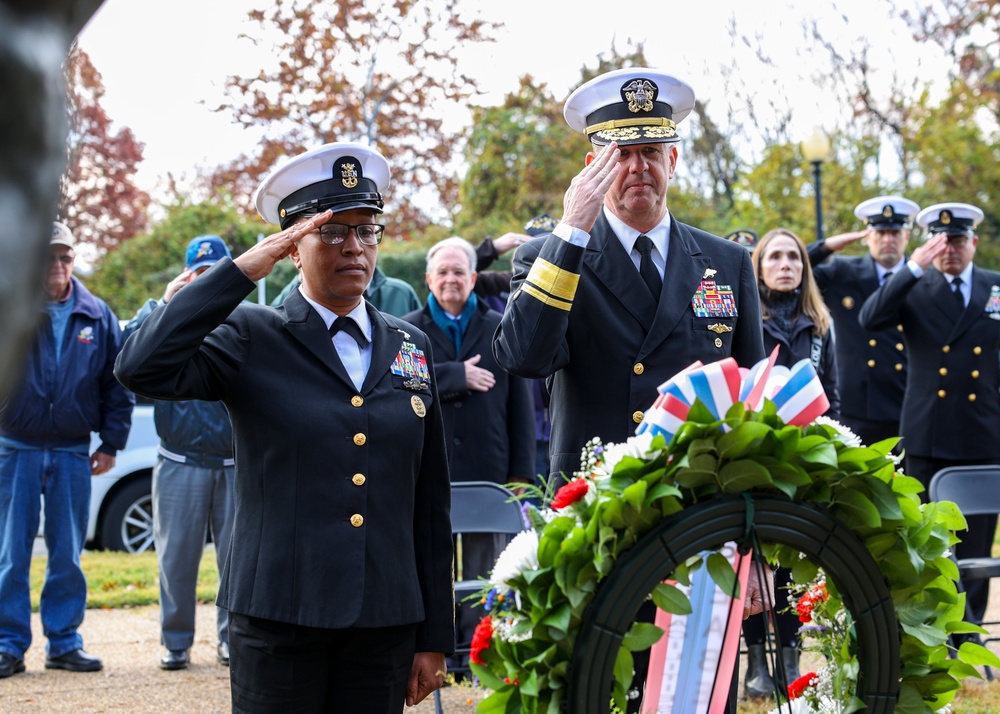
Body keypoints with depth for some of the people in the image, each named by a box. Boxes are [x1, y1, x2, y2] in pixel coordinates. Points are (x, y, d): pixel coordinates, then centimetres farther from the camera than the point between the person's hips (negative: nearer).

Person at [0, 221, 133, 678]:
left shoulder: (97, 316, 5)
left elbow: (117, 383, 9)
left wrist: (111, 443, 5)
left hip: (72, 453, 2)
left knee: (68, 555, 8)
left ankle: (64, 641, 16)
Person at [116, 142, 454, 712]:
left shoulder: (410, 347, 11)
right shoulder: (251, 338, 0)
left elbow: (431, 500, 12)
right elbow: (142, 369, -19)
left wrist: (435, 636, 10)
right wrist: (244, 269, -16)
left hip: (386, 622, 4)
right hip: (280, 619, -3)